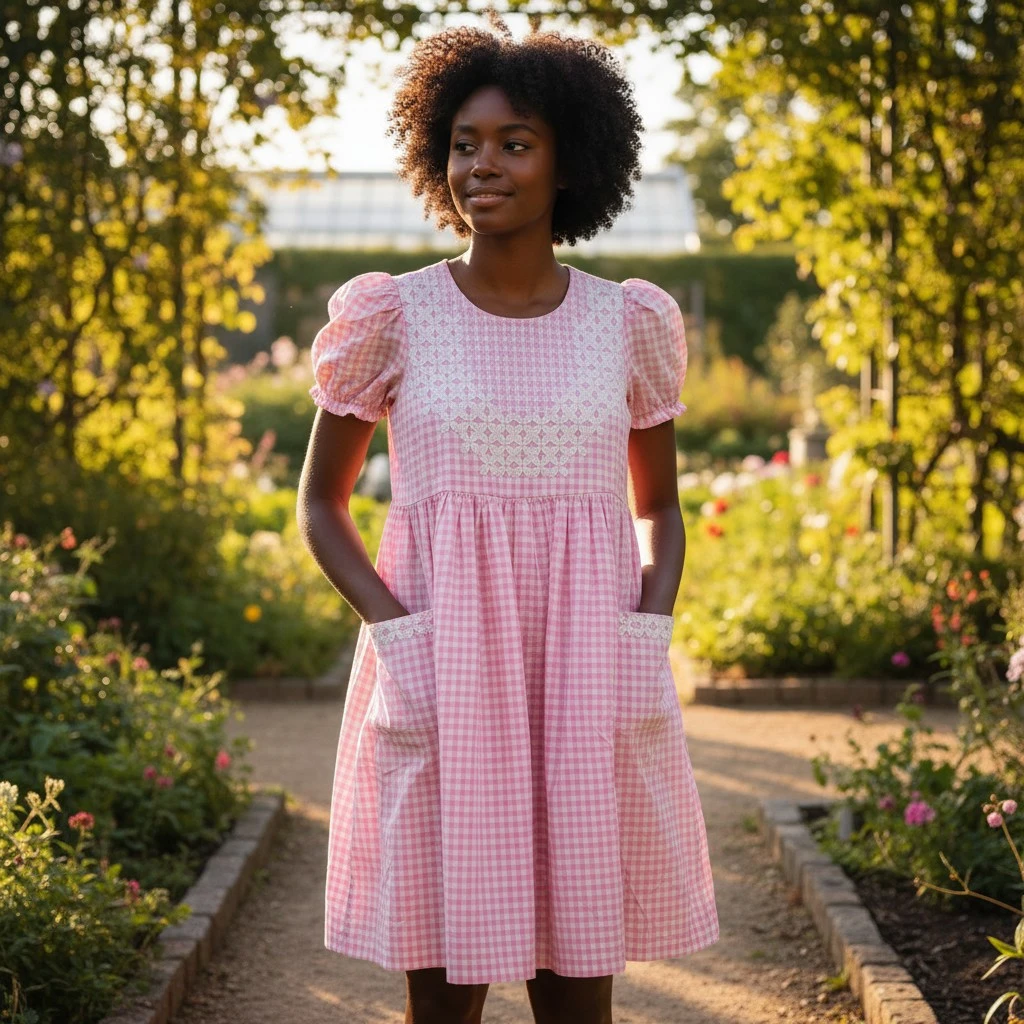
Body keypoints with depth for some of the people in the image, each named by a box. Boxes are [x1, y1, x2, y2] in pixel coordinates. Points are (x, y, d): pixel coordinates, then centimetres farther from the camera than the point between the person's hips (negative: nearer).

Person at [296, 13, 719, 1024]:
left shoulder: (628, 322, 6)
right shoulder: (392, 316, 1)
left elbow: (659, 507, 16)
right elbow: (320, 503, 8)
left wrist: (650, 626, -3)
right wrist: (393, 626, -8)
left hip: (590, 679, 2)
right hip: (438, 679, -1)